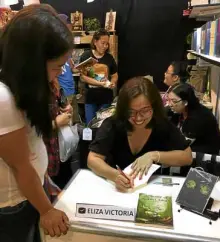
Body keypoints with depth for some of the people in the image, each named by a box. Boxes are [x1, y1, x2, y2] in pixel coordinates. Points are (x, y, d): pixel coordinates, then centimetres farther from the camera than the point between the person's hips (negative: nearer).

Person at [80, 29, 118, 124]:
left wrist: (113, 82, -12)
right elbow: (83, 77, -11)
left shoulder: (109, 57, 3)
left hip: (106, 98, 2)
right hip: (90, 98, -2)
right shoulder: (86, 56, -6)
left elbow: (115, 75, 10)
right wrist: (100, 83, -20)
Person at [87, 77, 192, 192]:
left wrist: (154, 155, -17)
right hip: (115, 189, 0)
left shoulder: (163, 126, -10)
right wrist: (114, 175, -32)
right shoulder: (112, 125, -13)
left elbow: (187, 157, -4)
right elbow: (92, 159, -14)